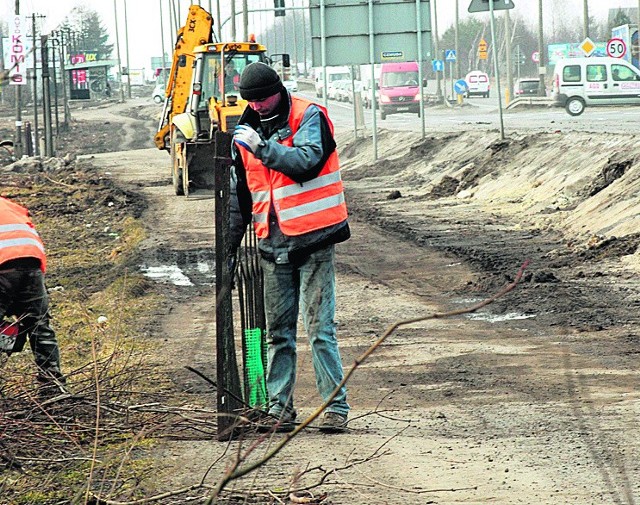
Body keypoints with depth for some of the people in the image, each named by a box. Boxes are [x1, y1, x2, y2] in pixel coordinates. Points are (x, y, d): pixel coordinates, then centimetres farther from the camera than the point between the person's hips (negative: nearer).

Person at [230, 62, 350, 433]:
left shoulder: (310, 117, -4)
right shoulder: (249, 129, 13)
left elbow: (307, 162, -21)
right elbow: (240, 194, 19)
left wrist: (262, 146, -20)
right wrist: (230, 246, 17)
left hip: (313, 238, -5)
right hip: (273, 243, 5)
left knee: (320, 326, -7)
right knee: (278, 329, 8)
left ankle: (336, 405, -2)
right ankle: (280, 406, 13)